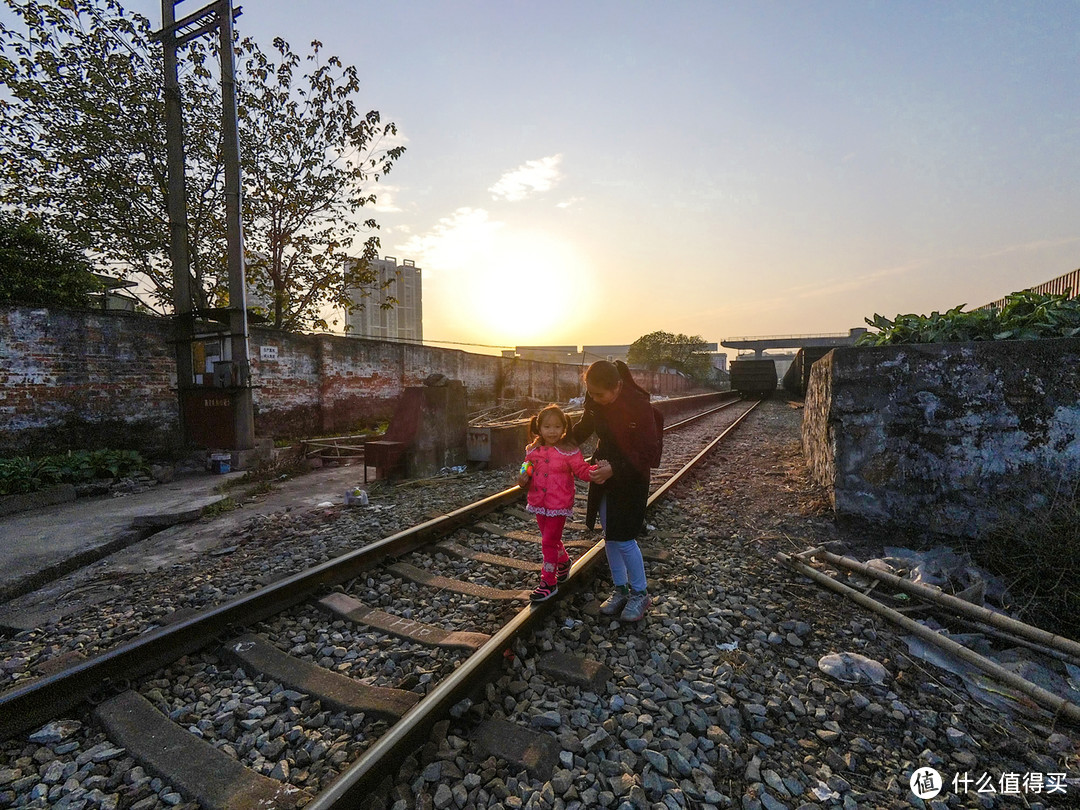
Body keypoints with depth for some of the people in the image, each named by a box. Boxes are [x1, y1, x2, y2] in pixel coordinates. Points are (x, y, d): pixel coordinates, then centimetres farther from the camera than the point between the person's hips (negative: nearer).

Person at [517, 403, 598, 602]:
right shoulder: (533, 451, -1)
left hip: (559, 505, -5)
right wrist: (523, 481, -10)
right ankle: (564, 561, 50)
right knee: (551, 539, 22)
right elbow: (528, 474, 12)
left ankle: (549, 583, 14)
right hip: (539, 503, 6)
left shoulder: (568, 452, -15)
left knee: (548, 542, -1)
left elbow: (583, 470, -15)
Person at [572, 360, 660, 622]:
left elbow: (648, 451, -22)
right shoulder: (595, 401, -7)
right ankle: (620, 589, 32)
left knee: (623, 539, -3)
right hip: (603, 473, 6)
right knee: (609, 537, 13)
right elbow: (584, 428, 11)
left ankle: (640, 593, 21)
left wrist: (615, 469, -32)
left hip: (630, 478, -6)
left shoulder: (639, 404, -25)